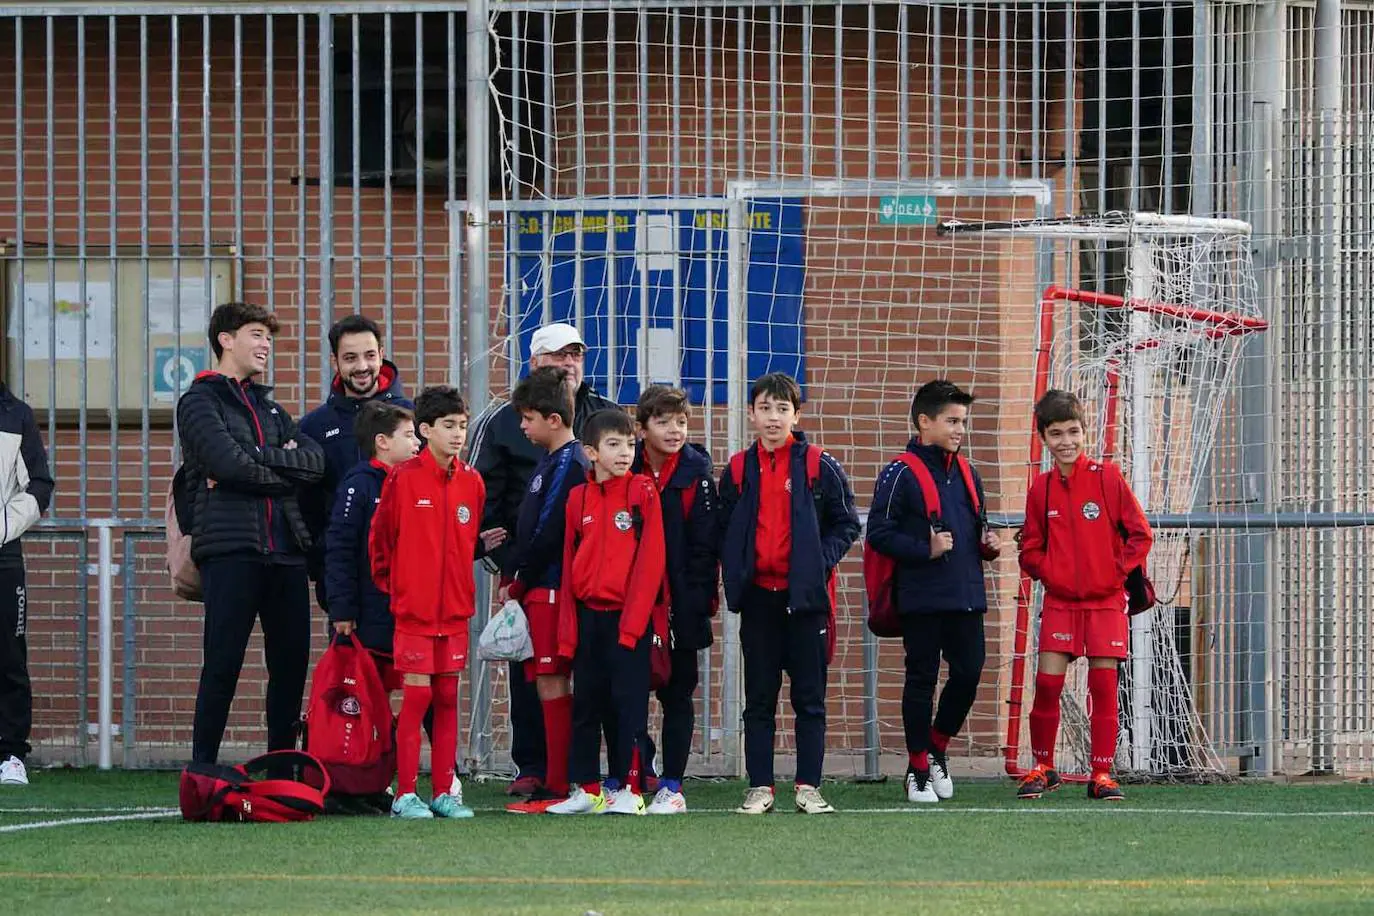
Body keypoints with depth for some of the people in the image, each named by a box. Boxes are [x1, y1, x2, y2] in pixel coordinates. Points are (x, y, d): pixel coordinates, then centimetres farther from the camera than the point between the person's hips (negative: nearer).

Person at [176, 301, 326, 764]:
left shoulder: (270, 407, 22)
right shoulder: (201, 401, 3)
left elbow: (314, 462, 5)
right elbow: (229, 463, -14)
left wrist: (254, 459, -8)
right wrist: (284, 465, -1)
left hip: (285, 548, 6)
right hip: (230, 548, -6)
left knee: (292, 659, 7)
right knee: (223, 664, -7)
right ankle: (202, 768, -3)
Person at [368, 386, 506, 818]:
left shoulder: (471, 483, 7)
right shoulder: (403, 479, -7)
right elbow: (380, 538, 1)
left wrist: (483, 544, 2)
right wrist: (390, 584, 5)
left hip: (455, 609, 5)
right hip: (412, 608, -5)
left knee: (447, 699, 7)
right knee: (416, 696, -6)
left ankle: (445, 791, 11)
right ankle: (405, 795, -2)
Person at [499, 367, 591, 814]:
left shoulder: (567, 465, -12)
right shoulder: (551, 462, 18)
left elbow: (547, 534, -16)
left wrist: (517, 580, -7)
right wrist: (511, 573, 13)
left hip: (551, 588, -10)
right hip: (540, 589, 10)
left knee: (552, 684, -9)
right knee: (550, 684, 9)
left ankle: (558, 788, -8)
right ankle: (555, 782, 11)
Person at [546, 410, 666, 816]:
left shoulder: (643, 492, -3)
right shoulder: (578, 498, 9)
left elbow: (650, 559, -8)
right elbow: (569, 565, 11)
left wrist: (632, 622, -13)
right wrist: (568, 629, 5)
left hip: (630, 615, -4)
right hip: (588, 615, 4)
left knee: (628, 702, -3)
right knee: (586, 703, 7)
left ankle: (627, 788, 1)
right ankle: (585, 789, 13)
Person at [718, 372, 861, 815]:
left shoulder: (820, 467, 0)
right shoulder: (738, 471, 7)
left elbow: (846, 524, 4)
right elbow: (724, 530, 13)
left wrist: (821, 561, -9)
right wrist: (734, 571, -2)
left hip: (805, 596, -2)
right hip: (758, 596, 2)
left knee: (809, 697, 2)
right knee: (759, 699, 5)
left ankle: (808, 787, 6)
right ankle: (759, 787, 8)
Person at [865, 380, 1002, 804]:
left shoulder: (966, 474, 15)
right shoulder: (901, 473, -7)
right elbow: (879, 533, -11)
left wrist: (986, 543, 6)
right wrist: (925, 549, -19)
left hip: (966, 595, 6)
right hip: (921, 596, -6)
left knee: (968, 674, 2)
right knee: (921, 679, 1)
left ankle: (937, 747, 24)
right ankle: (918, 769, 10)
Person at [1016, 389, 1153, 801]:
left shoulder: (1107, 478, -3)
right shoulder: (1041, 489, 4)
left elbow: (1140, 535, -1)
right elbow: (1031, 549, 12)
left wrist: (1116, 571, -7)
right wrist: (1050, 574, -3)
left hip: (1105, 601, -1)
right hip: (1059, 601, 1)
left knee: (1104, 686, -1)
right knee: (1047, 683, -5)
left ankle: (1103, 774, 7)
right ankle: (1042, 768, 10)